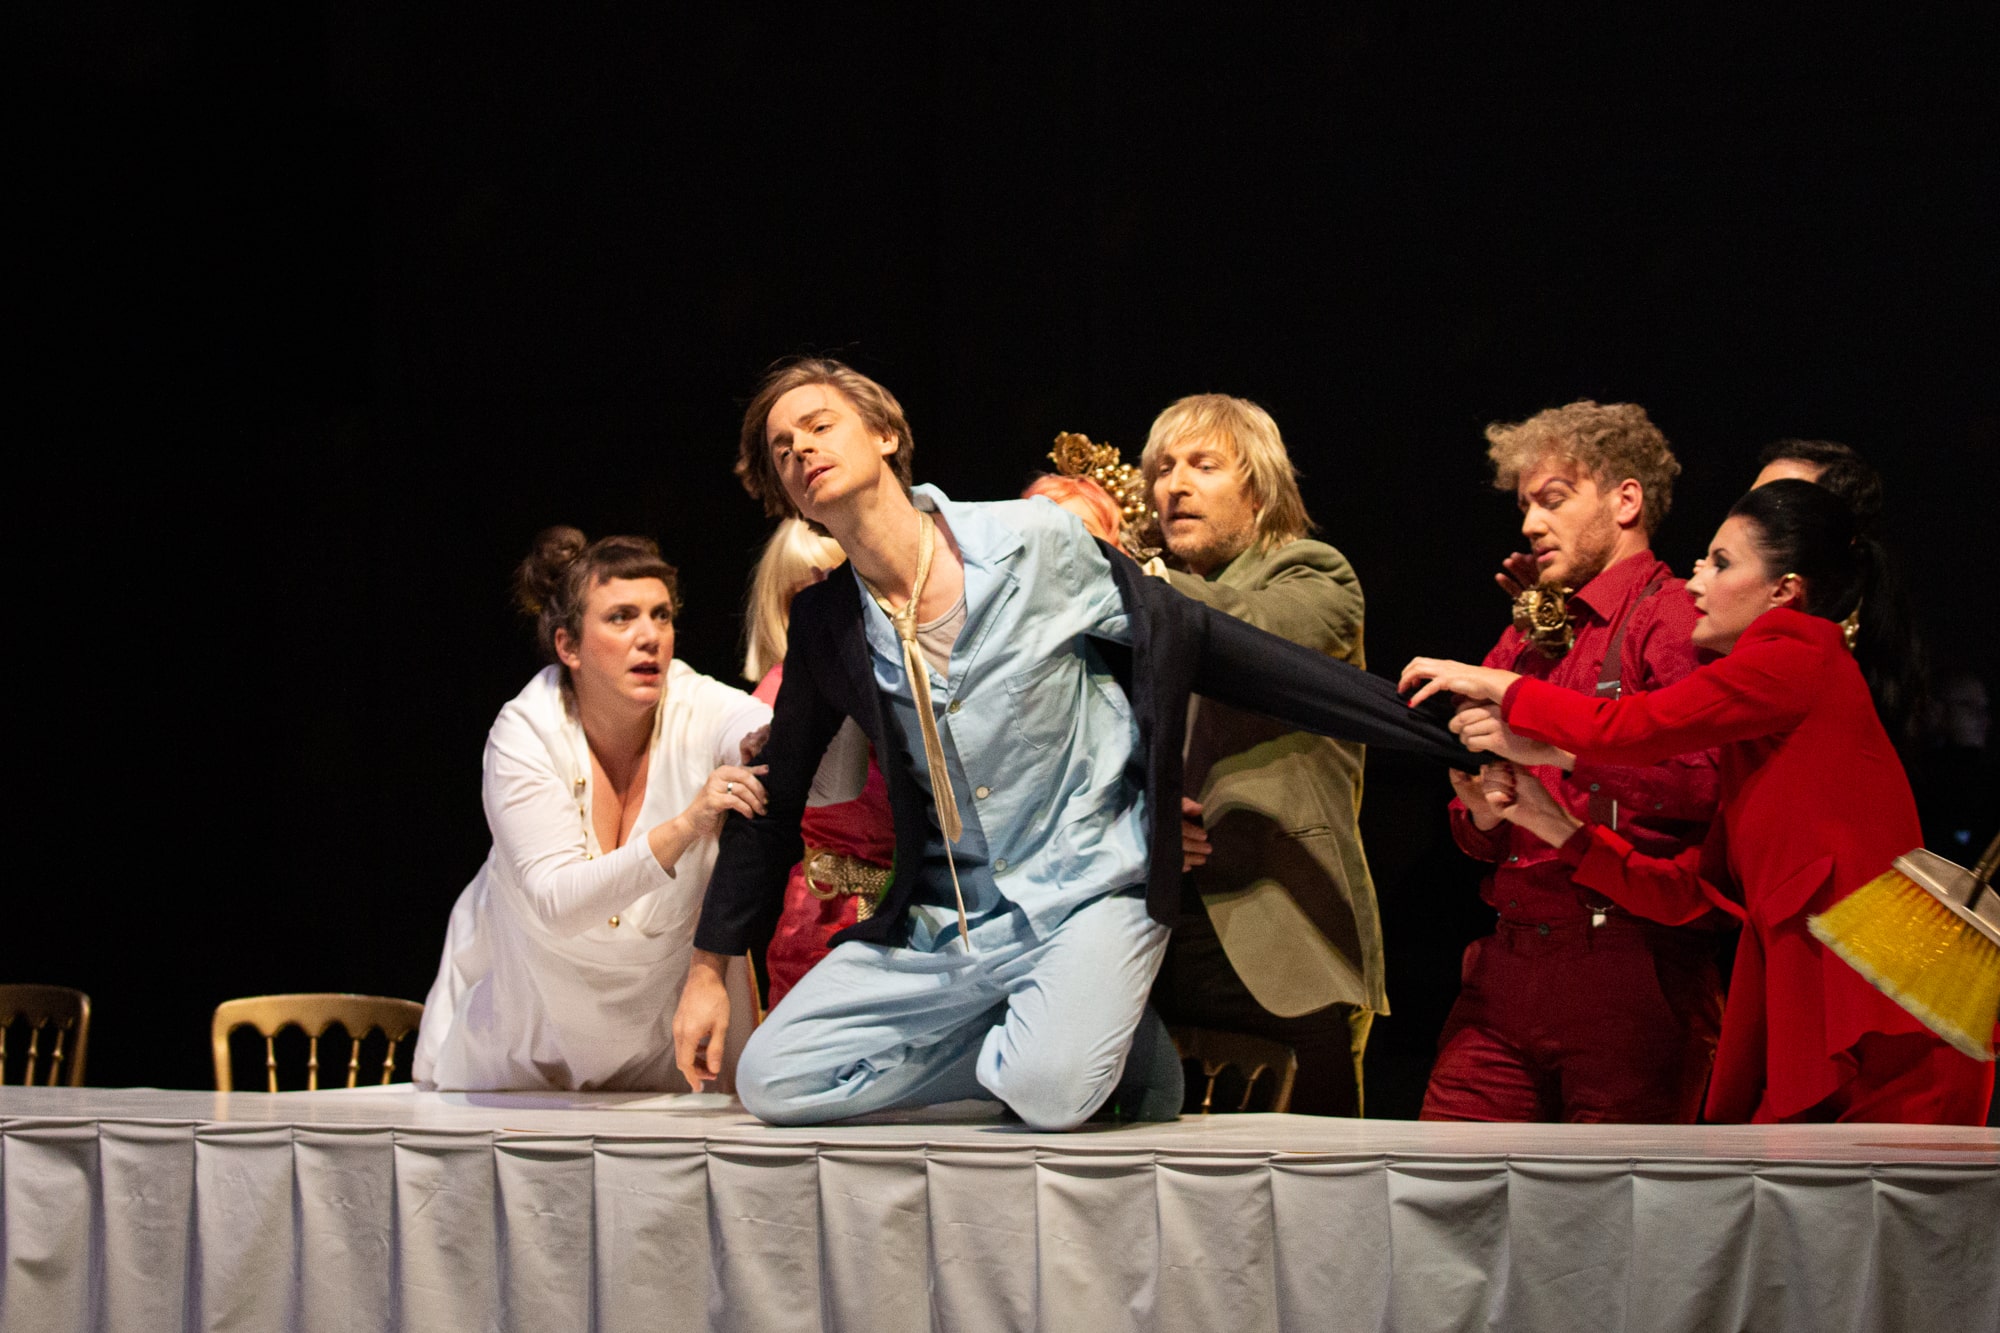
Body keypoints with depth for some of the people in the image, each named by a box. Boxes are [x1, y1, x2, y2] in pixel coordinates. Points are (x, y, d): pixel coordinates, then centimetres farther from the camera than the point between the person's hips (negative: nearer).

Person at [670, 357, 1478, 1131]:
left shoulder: (1033, 543, -9)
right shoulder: (826, 624, 1)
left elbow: (1205, 650, -3)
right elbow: (775, 800, 15)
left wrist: (1432, 730, -4)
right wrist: (708, 970, 14)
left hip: (1084, 892, -5)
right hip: (943, 924, 5)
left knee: (1052, 1091, -32)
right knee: (769, 1081, -10)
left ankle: (1111, 1038, 5)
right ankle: (1019, 1047, 5)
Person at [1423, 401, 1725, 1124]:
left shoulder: (1673, 618, -2)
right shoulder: (1525, 641, 23)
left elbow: (1708, 780, -20)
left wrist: (1556, 747, -21)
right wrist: (1482, 813, 3)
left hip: (1630, 973, -7)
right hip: (1506, 968, 7)